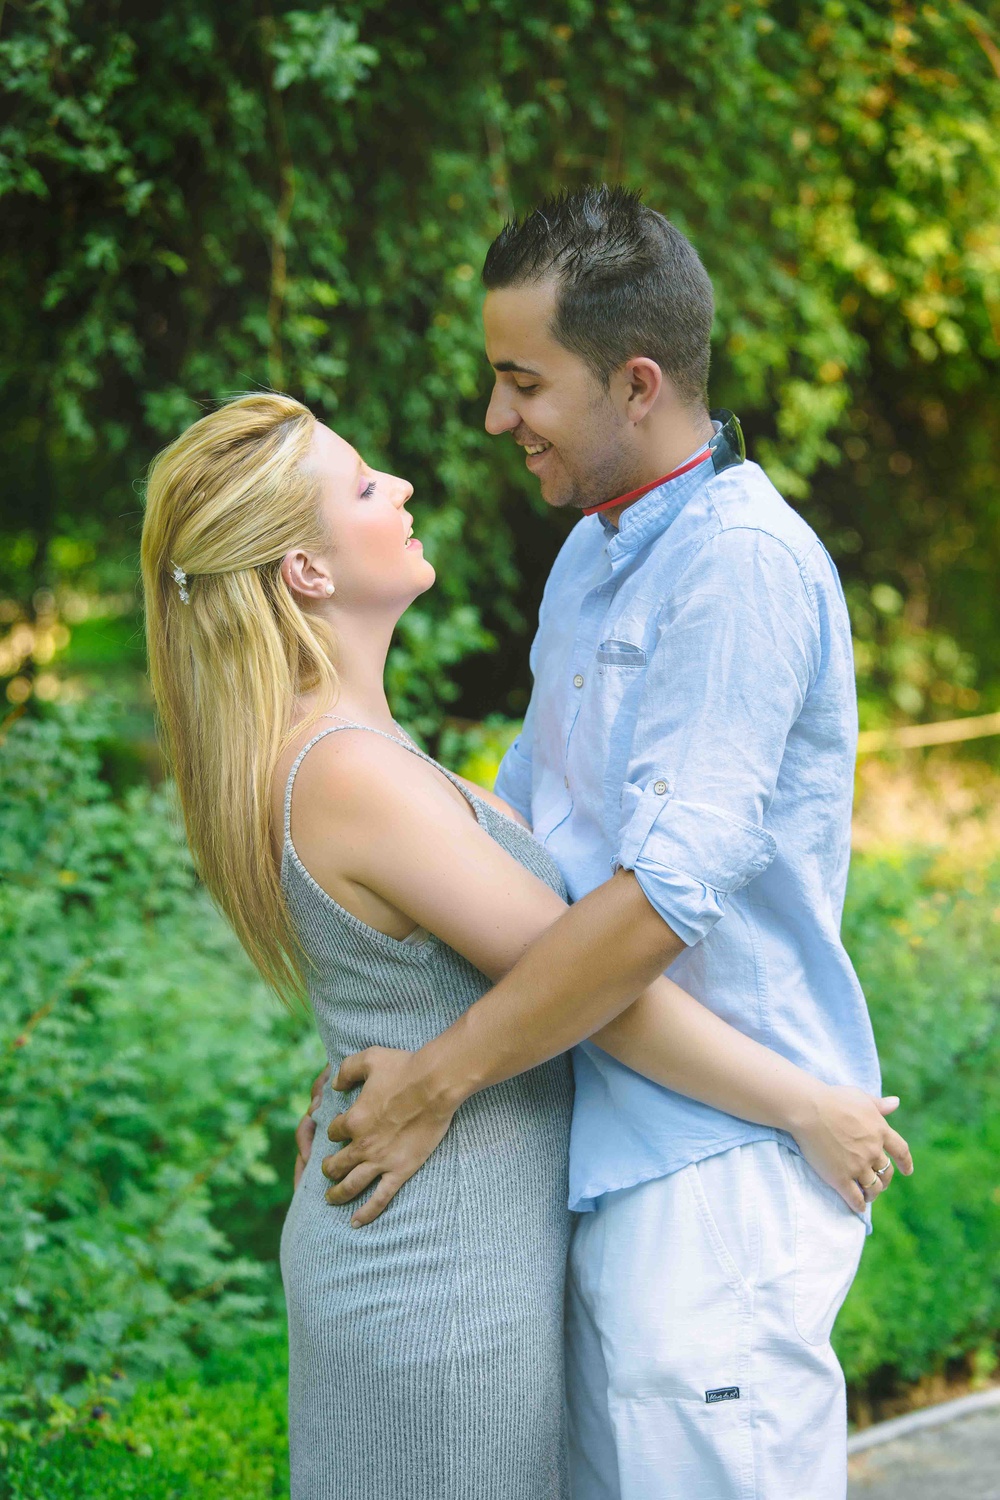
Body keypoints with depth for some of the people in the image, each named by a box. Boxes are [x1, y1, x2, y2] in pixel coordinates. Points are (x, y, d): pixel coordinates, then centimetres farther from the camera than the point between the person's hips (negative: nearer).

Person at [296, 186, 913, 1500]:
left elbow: (665, 896, -23)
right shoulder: (591, 559, 14)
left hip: (717, 1163, -9)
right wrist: (380, 1062, 13)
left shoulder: (745, 566, -17)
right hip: (606, 1149, 9)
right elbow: (515, 829, 20)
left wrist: (439, 1081, -16)